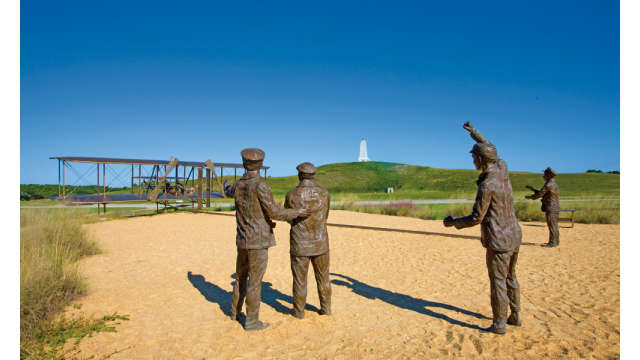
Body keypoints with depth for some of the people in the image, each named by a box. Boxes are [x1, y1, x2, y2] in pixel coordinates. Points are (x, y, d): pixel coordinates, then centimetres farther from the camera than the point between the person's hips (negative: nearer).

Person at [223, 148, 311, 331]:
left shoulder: (238, 186, 4)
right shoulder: (260, 185, -18)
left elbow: (229, 192, 31)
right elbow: (274, 213, -18)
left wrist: (226, 186, 56)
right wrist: (297, 212, -5)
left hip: (242, 240, 7)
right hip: (259, 241, -7)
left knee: (241, 276, 23)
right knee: (255, 281, 1)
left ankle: (235, 311, 38)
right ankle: (251, 321, 11)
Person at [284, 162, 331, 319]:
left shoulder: (291, 195, -12)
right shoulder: (324, 193, -5)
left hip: (300, 245, -2)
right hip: (320, 244, 2)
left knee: (299, 279, 12)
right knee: (323, 277, 17)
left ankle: (299, 311, 23)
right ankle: (326, 308, 27)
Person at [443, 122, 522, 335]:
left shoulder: (487, 185, -23)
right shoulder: (502, 168, 0)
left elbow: (476, 218, -18)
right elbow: (491, 152, 22)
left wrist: (453, 223, -3)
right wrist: (474, 132, 29)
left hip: (498, 240, -9)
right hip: (514, 236, 9)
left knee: (498, 282, 2)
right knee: (510, 278, 21)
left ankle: (499, 324, 13)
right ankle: (515, 316, 33)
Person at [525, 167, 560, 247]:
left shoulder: (549, 184, -16)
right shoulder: (553, 183, 16)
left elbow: (540, 194, -15)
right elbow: (542, 193, 20)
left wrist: (530, 197, -1)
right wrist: (532, 189, 20)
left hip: (551, 208, -10)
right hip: (554, 208, 10)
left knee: (552, 226, -7)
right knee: (554, 226, 15)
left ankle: (552, 243, -5)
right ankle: (556, 241, 22)